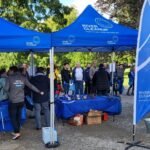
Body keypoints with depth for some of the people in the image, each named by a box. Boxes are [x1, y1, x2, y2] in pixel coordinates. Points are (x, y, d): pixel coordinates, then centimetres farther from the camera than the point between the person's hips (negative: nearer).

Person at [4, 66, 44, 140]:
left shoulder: (10, 78, -7)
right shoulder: (23, 78, 4)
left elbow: (6, 88, -8)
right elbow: (31, 86, 4)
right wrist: (39, 92, 11)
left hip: (13, 101, -4)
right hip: (21, 100, 5)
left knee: (13, 117, 4)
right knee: (18, 116, 16)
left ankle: (17, 132, -4)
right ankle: (17, 131, 24)